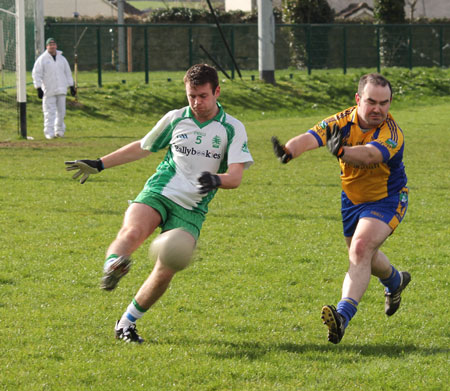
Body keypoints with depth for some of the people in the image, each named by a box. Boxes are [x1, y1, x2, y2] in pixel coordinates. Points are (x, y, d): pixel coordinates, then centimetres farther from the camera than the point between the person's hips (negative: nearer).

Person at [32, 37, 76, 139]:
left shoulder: (62, 58, 12)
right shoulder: (42, 59, -2)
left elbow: (68, 73, 20)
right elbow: (36, 74, -5)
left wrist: (71, 87, 16)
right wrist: (38, 88, -14)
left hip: (61, 90, 4)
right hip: (48, 92, -4)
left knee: (61, 112, 6)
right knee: (49, 112, -8)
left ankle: (59, 131, 18)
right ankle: (49, 133, -6)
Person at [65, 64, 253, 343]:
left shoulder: (233, 129, 0)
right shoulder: (174, 119, 7)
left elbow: (236, 176, -9)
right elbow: (142, 147, 23)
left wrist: (216, 180, -33)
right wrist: (98, 165, 25)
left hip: (191, 209, -1)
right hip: (158, 193, 1)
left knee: (165, 273, -12)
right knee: (133, 232, -34)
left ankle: (127, 322, 5)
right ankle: (113, 264, -59)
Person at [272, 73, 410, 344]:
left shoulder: (392, 133, -29)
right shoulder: (343, 122, -17)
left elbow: (369, 155, -51)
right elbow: (311, 138, -34)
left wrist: (342, 151, -72)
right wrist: (289, 150, -58)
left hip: (387, 201, -6)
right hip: (352, 198, 6)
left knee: (360, 250, -27)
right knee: (363, 256, 23)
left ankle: (343, 315, -37)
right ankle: (395, 281, 56)